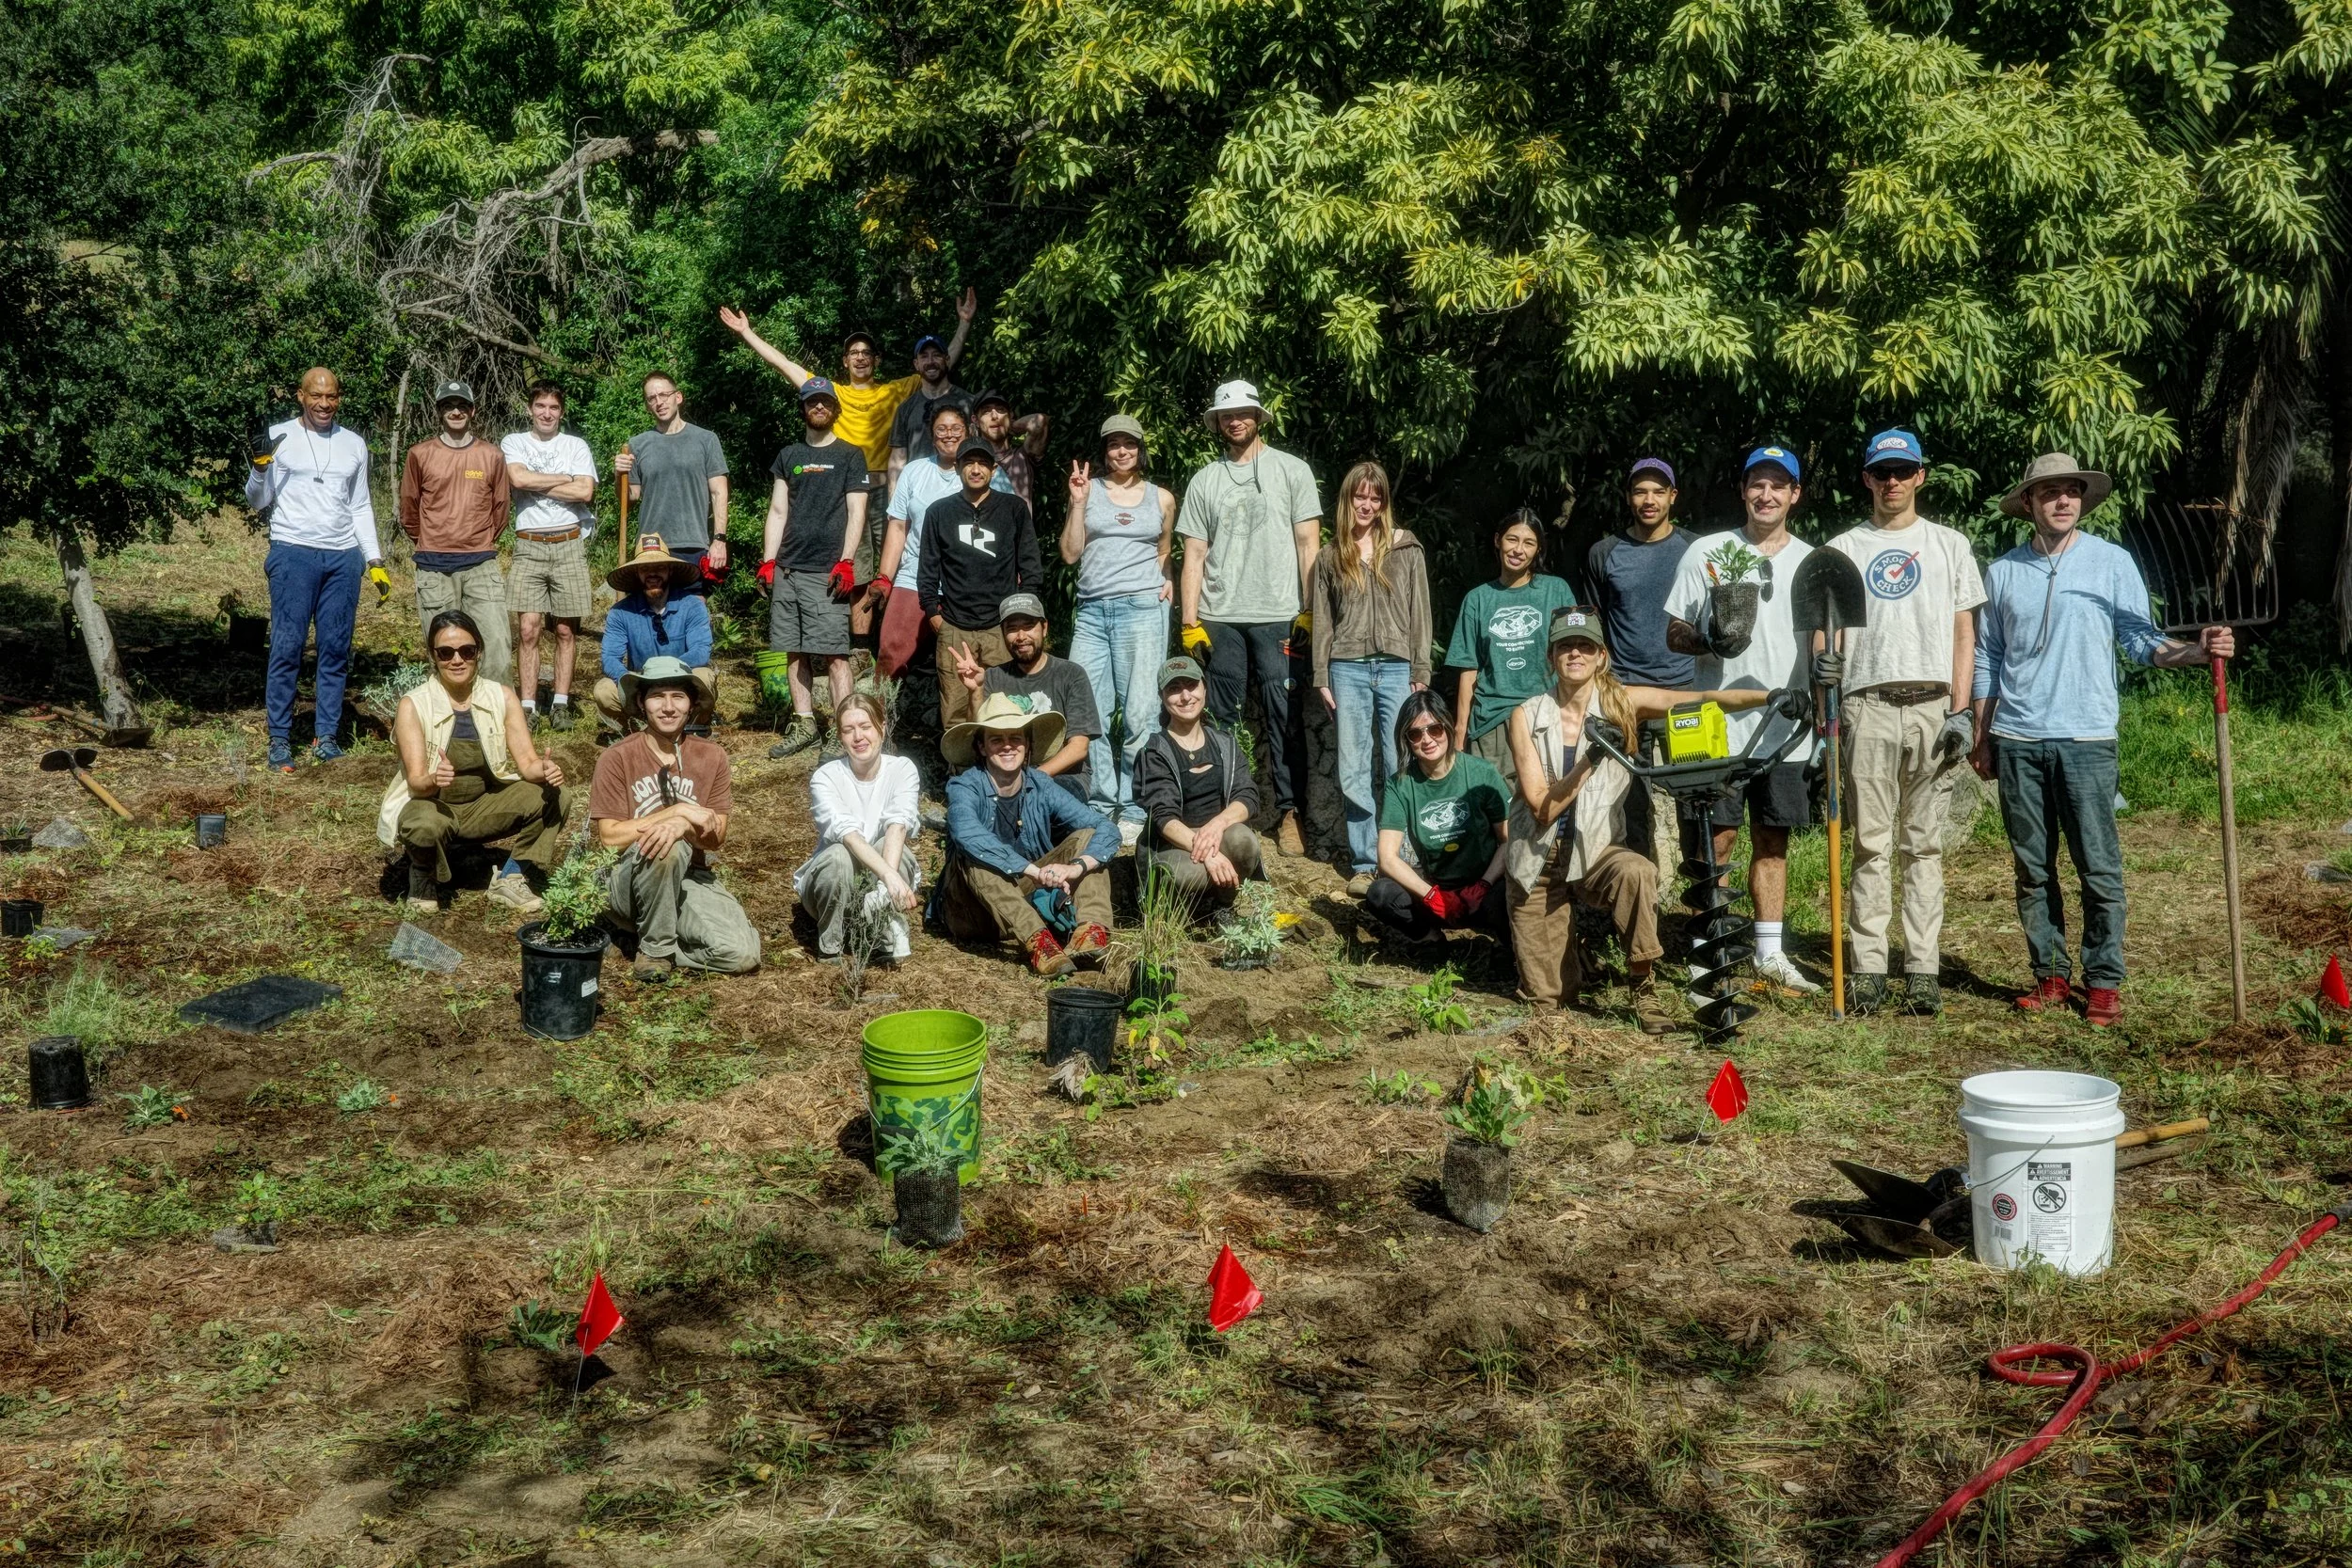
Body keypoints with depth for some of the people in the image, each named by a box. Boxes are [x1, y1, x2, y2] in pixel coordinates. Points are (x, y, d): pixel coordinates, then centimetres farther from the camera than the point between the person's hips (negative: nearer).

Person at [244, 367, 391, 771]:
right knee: (287, 647, -5)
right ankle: (280, 740, 0)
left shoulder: (354, 444, 13)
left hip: (344, 557, 4)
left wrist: (375, 561, 11)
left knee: (337, 649, 4)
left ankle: (325, 737, 11)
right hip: (293, 554, -3)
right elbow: (258, 502, 5)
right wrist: (260, 468, -15)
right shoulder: (278, 437, 2)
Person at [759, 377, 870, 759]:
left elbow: (856, 513, 0)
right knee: (794, 651, 6)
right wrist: (768, 561, 5)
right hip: (788, 568, 5)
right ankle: (804, 724, 14)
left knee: (834, 652, -10)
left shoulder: (850, 456, 7)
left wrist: (846, 562, -11)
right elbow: (777, 511, 15)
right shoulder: (789, 456, 18)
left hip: (827, 570, -5)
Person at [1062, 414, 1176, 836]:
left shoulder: (1161, 498, 14)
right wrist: (1077, 501, -1)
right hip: (1092, 610, 1)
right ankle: (1101, 802, 11)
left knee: (1139, 713, -6)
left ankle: (1134, 810, 0)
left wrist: (1165, 580, 6)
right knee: (1088, 711, 0)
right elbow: (1070, 553, 5)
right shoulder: (1089, 489, 10)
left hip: (1142, 608, -1)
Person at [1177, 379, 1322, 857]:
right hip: (1219, 618, 2)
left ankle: (1289, 812, 2)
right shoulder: (1204, 480, 12)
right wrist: (1190, 622, 2)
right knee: (1218, 717, 3)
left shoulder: (1292, 470, 7)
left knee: (1284, 715, -3)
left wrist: (1309, 611, -5)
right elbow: (1195, 554, 10)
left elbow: (1308, 544, 3)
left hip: (1277, 615, -2)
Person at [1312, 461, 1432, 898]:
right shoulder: (1330, 558, 11)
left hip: (1396, 669, -1)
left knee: (1400, 768, -4)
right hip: (1348, 669, 2)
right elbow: (1322, 622, 12)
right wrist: (1322, 679, 5)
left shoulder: (1406, 550, 7)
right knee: (1353, 772, 2)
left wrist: (1420, 674, -1)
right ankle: (1363, 862, 7)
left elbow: (1420, 616, 5)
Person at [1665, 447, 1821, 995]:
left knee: (1772, 839, 9)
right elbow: (1673, 633, 2)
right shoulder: (1706, 552, 2)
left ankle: (1769, 954, 17)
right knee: (1718, 837, -3)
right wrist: (1709, 641, -20)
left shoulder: (1812, 561, 11)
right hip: (1720, 723, -3)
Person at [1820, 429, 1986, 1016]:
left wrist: (1961, 711, -2)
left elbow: (1963, 632, 8)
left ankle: (1923, 969, 4)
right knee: (1871, 843, -1)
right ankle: (1868, 968, 1)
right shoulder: (1842, 549, 12)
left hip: (1933, 705, 0)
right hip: (1868, 707, 0)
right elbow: (1828, 627, 10)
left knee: (1925, 842, 2)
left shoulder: (1949, 544, 12)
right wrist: (1823, 661, -14)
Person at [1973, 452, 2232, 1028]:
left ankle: (2104, 982, 5)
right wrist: (1981, 740, 12)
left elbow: (2141, 640, 0)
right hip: (2017, 742, 2)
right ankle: (2050, 976, 16)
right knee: (2032, 869, 7)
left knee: (2099, 868, -3)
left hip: (2086, 740, -2)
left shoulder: (2111, 562, 3)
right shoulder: (2003, 572, 8)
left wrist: (2197, 651, -18)